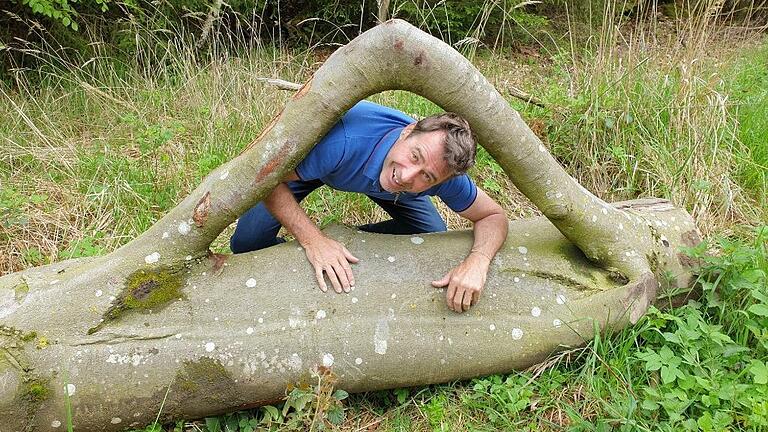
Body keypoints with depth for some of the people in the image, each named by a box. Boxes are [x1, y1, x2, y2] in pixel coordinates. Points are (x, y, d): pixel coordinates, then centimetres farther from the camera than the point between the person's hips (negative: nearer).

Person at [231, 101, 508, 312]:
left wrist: (477, 261, -42)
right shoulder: (343, 140, -47)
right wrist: (313, 240, -43)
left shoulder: (443, 175, -34)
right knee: (247, 242, -17)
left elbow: (493, 216, -20)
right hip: (304, 159, -2)